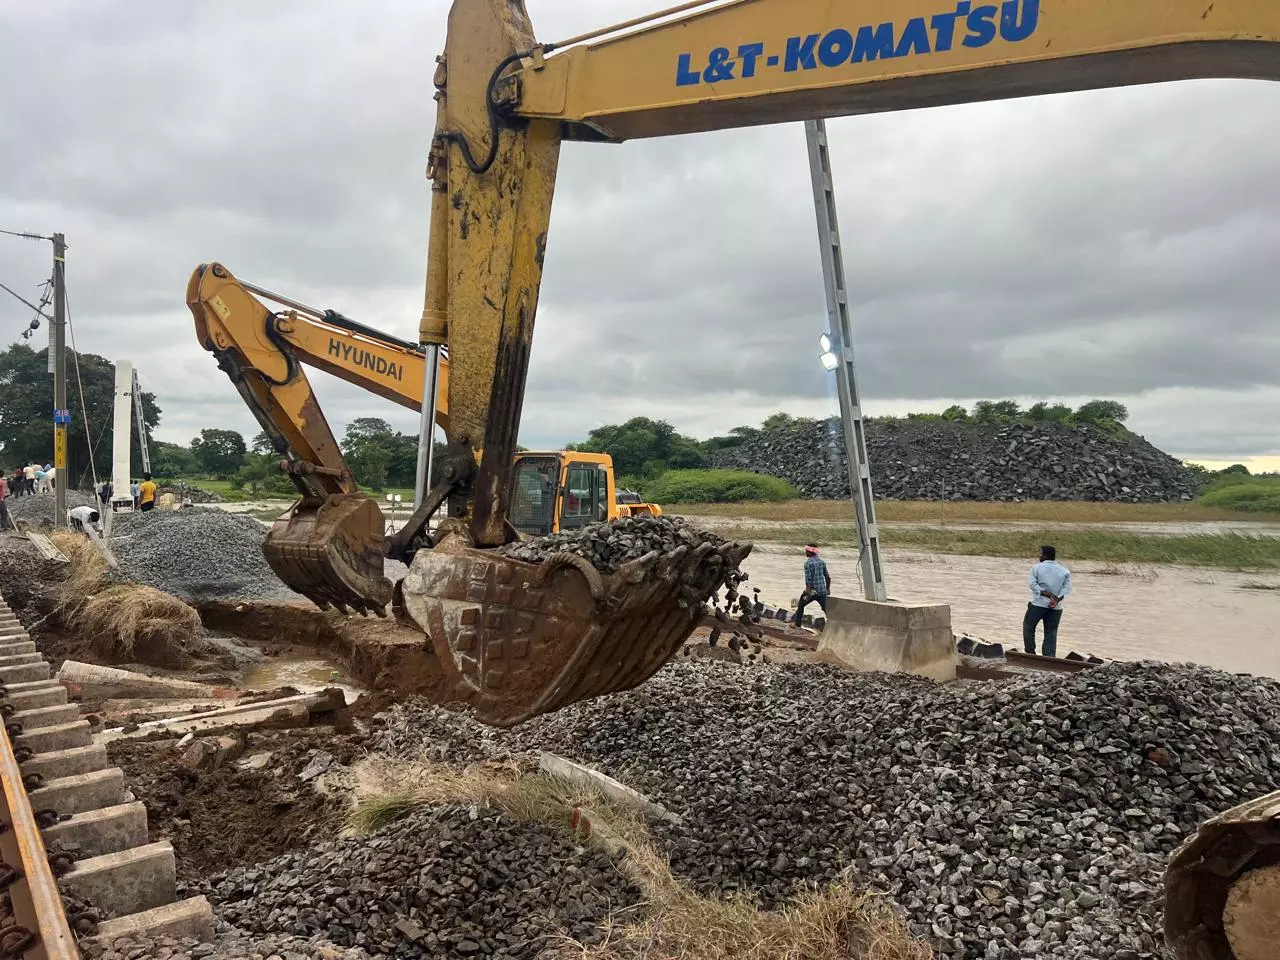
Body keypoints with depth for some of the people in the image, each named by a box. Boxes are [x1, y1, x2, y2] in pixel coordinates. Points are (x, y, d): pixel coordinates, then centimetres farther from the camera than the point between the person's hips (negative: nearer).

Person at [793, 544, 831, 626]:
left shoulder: (808, 563, -10)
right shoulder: (822, 561, 9)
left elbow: (808, 579, -17)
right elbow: (827, 577, 15)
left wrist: (808, 593, -18)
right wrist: (828, 589, 24)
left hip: (812, 591, -5)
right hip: (822, 591, 5)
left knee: (800, 606, 16)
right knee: (826, 609, 4)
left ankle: (797, 623, 19)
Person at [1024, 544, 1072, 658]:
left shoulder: (1037, 568, 0)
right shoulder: (1065, 571, 7)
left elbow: (1032, 584, -11)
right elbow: (1067, 588, -5)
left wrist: (1048, 594, -15)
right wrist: (1057, 599, -15)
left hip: (1039, 603, -3)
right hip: (1056, 607, 3)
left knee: (1028, 626, 12)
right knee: (1051, 633, 9)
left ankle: (1030, 653, 9)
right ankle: (1049, 657, 5)